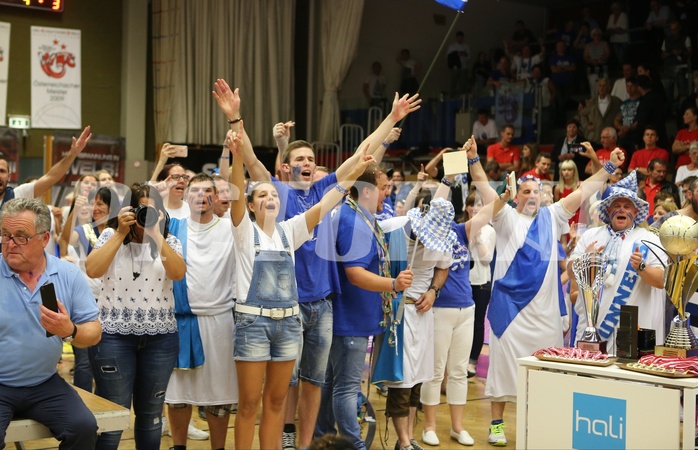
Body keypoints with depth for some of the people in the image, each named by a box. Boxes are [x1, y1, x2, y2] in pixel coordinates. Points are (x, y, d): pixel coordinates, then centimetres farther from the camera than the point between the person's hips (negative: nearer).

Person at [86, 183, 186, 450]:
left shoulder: (169, 242, 6)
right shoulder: (111, 236, 3)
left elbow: (178, 274, -14)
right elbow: (92, 270, -14)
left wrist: (156, 235, -19)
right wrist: (121, 233, -14)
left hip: (160, 338, 2)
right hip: (114, 335, -2)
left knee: (151, 413, 10)